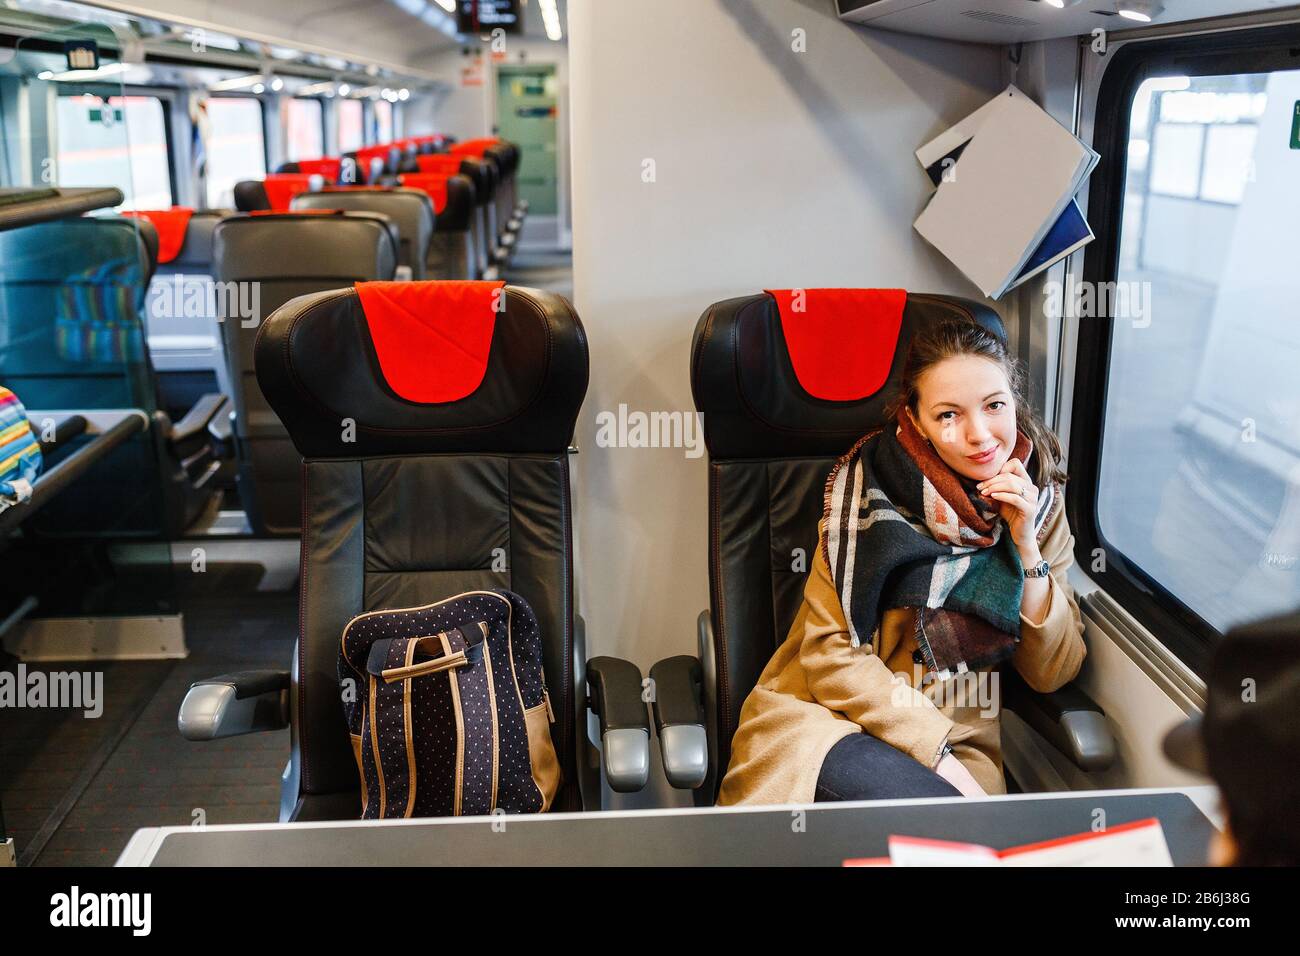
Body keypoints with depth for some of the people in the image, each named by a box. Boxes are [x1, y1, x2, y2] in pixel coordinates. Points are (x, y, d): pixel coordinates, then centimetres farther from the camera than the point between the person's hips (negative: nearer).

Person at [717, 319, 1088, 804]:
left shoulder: (1039, 501, 2)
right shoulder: (874, 488, -10)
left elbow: (1053, 673, 1)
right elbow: (831, 655, -9)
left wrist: (1027, 547, -11)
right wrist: (937, 754, -18)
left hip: (959, 742, 3)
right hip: (832, 723, -3)